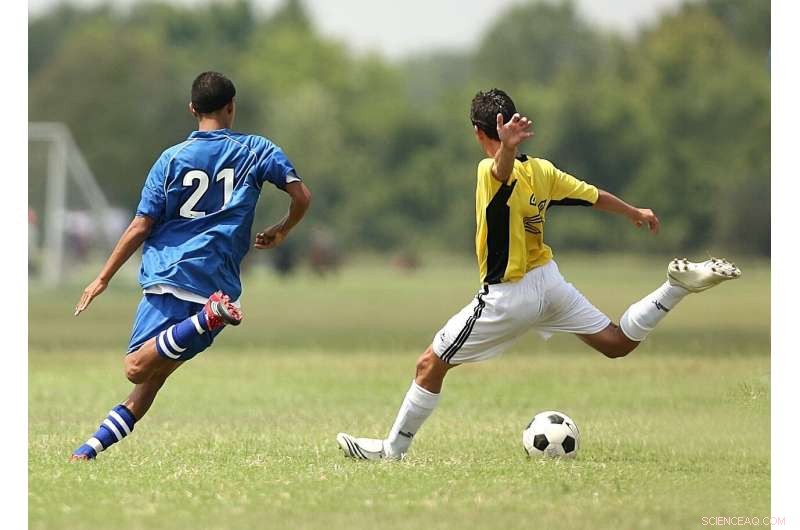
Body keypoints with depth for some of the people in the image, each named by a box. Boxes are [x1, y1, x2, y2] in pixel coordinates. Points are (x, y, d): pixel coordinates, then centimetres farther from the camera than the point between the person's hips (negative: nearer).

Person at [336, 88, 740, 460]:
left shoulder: (492, 172, -21)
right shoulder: (541, 170, -1)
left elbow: (505, 170, -46)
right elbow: (596, 197, 11)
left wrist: (507, 148, -71)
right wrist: (635, 213, 30)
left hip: (507, 298, -6)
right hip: (549, 281, 6)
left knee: (430, 366, 4)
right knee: (617, 343, 17)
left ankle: (392, 449, 9)